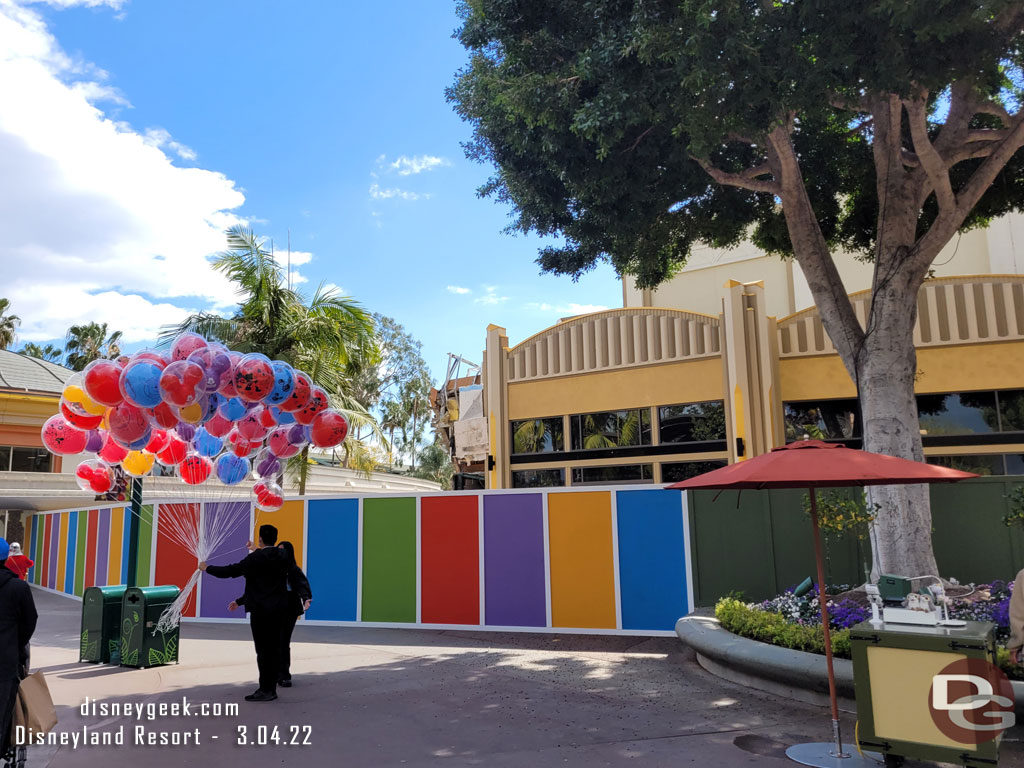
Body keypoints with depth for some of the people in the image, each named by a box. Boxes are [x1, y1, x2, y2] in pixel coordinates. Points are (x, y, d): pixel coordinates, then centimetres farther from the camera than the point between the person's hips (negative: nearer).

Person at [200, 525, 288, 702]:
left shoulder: (255, 559, -13)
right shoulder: (283, 556, 4)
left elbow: (228, 571, -9)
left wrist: (206, 568, 6)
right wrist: (257, 550, 39)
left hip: (260, 611, -6)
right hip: (279, 609, 6)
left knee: (263, 650, -2)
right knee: (274, 648, 10)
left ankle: (266, 690, 2)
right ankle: (271, 687, 16)